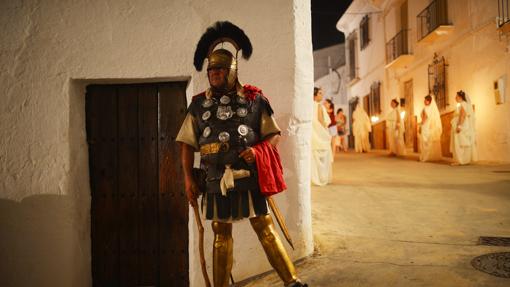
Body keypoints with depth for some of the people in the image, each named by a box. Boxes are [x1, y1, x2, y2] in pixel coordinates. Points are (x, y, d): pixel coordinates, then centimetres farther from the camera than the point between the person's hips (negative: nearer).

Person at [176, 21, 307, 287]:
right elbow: (187, 144, 7)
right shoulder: (199, 105, 5)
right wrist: (188, 178, -1)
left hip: (249, 179, -2)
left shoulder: (253, 100, -1)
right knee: (221, 236, 12)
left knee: (265, 229, 3)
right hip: (216, 182, 2)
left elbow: (274, 135, 3)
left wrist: (257, 150, -17)